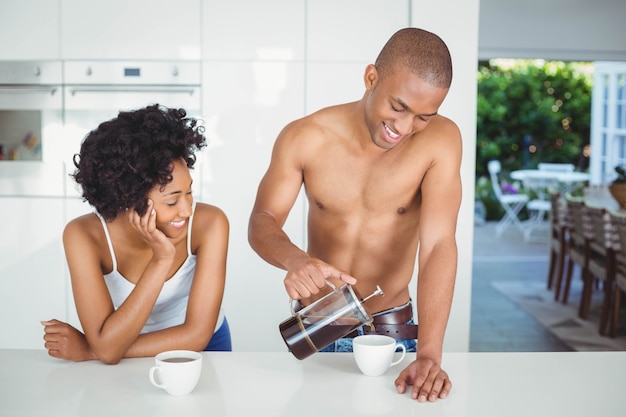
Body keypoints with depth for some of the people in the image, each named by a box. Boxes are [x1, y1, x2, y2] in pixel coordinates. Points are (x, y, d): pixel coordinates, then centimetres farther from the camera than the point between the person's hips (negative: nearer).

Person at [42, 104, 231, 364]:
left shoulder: (209, 223, -22)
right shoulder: (85, 236, -22)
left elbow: (196, 335, -23)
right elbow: (108, 349, -27)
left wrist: (89, 350, -22)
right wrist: (161, 260, -33)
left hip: (204, 348, 1)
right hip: (132, 366, -1)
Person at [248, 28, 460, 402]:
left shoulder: (440, 140, -18)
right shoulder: (304, 139, -14)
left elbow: (439, 245, -24)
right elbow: (262, 223, -8)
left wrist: (429, 355, -33)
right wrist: (295, 260, -31)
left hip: (391, 329, -1)